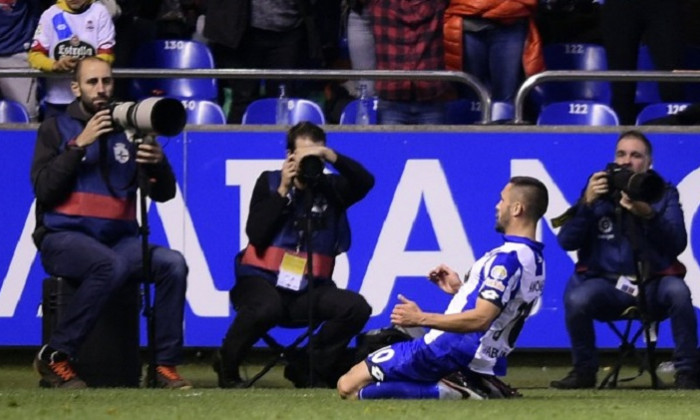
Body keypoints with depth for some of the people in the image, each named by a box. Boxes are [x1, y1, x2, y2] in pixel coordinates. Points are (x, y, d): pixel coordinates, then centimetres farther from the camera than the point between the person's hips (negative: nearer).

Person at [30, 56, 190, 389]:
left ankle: (165, 366, -18)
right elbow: (44, 190, -9)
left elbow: (163, 194, 8)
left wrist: (158, 162, -14)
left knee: (173, 263, -23)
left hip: (119, 237, 4)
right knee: (111, 265, -36)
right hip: (64, 237, -4)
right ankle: (55, 357, -26)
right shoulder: (56, 129, 6)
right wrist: (79, 145, -14)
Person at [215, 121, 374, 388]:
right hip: (263, 279, -3)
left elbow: (366, 182, -9)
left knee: (356, 307, -22)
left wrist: (333, 157, -19)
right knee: (265, 307, -39)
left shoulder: (330, 187, 10)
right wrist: (283, 191, -11)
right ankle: (227, 368, -11)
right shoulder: (269, 183, 5)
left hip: (309, 290, 3)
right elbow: (256, 234, -7)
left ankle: (308, 371, -5)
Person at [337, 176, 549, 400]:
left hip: (450, 351, -10)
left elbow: (480, 319, -24)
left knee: (348, 385, -10)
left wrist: (421, 318, -18)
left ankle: (443, 391, -17)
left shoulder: (508, 258, -18)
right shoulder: (536, 261, 12)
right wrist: (460, 289, 16)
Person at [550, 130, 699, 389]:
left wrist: (648, 215, -25)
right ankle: (584, 371, -7)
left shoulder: (664, 194, 5)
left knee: (677, 291, -34)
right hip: (607, 285, 1)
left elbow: (677, 245, -8)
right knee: (576, 298, -31)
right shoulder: (597, 192, 6)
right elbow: (567, 241, -2)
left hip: (653, 285, -1)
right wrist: (587, 204, -17)